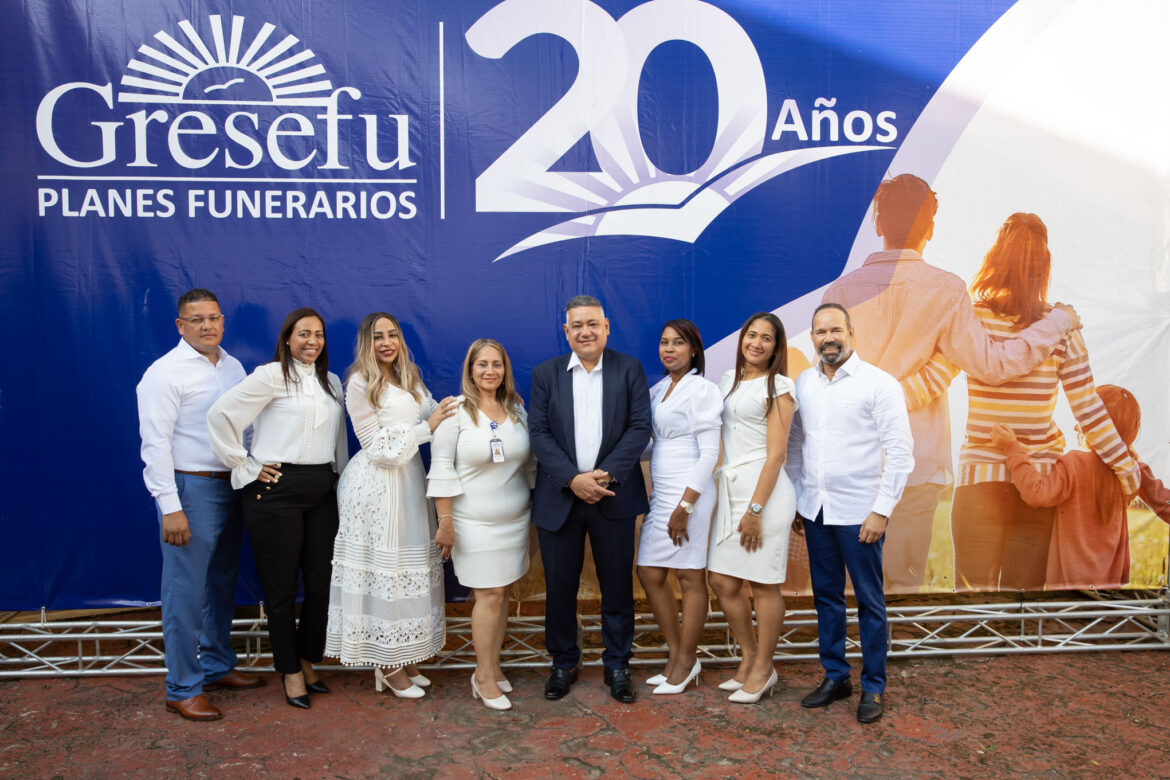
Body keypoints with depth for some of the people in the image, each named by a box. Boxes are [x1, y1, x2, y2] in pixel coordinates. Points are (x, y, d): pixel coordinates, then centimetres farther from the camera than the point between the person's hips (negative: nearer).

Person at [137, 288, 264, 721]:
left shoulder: (234, 367, 11)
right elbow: (155, 442, -14)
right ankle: (182, 689, 11)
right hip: (191, 488, -7)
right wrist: (170, 507, -19)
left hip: (231, 486, 7)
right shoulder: (166, 372, -10)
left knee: (222, 584, 16)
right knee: (186, 591, -1)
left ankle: (218, 666, 31)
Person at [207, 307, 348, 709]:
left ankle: (308, 662, 27)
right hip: (276, 491, -6)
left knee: (321, 583, 8)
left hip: (322, 491, 6)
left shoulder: (331, 382, 14)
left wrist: (339, 475, 14)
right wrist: (244, 468, -8)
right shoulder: (272, 375, -6)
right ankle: (290, 672, 20)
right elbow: (221, 414, -11)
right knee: (282, 587, 5)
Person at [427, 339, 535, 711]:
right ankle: (484, 676, 9)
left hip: (515, 519, 5)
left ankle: (492, 666, 23)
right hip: (475, 522, -5)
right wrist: (445, 520, -12)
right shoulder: (456, 410, -8)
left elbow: (529, 462, 15)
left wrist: (537, 505, 14)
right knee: (489, 595, -4)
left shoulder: (517, 409, 7)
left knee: (501, 592, 9)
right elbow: (442, 468, -9)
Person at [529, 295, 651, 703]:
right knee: (559, 587, 10)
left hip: (613, 497, -1)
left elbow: (640, 426, -5)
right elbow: (539, 433, -3)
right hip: (559, 498, 1)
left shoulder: (629, 369, 3)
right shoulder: (545, 374, 5)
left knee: (617, 586, 8)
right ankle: (563, 662, 29)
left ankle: (617, 665, 26)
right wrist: (573, 479, -15)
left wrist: (606, 474, -15)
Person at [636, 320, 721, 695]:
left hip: (689, 491, -8)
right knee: (649, 573, 9)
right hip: (660, 492, 8)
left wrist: (685, 505, -17)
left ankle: (686, 661, 17)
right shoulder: (658, 390, 14)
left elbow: (709, 453, -13)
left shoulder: (702, 390, -9)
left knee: (690, 577, 3)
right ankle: (676, 653, 24)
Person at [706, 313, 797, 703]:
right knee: (723, 581, 7)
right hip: (730, 488, 7)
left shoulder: (778, 387, -4)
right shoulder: (729, 379, 15)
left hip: (764, 490, -7)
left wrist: (755, 509, -16)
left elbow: (775, 454, -10)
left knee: (763, 584, 2)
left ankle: (763, 669, 17)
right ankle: (750, 658, 25)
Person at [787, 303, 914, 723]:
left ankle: (873, 687, 21)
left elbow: (900, 451, -10)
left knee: (869, 600, 6)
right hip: (814, 509, 5)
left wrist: (881, 510, -15)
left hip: (858, 511, -5)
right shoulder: (803, 382, 6)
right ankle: (834, 676, 29)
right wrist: (794, 500, 10)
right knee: (826, 595, 14)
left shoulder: (879, 383, -9)